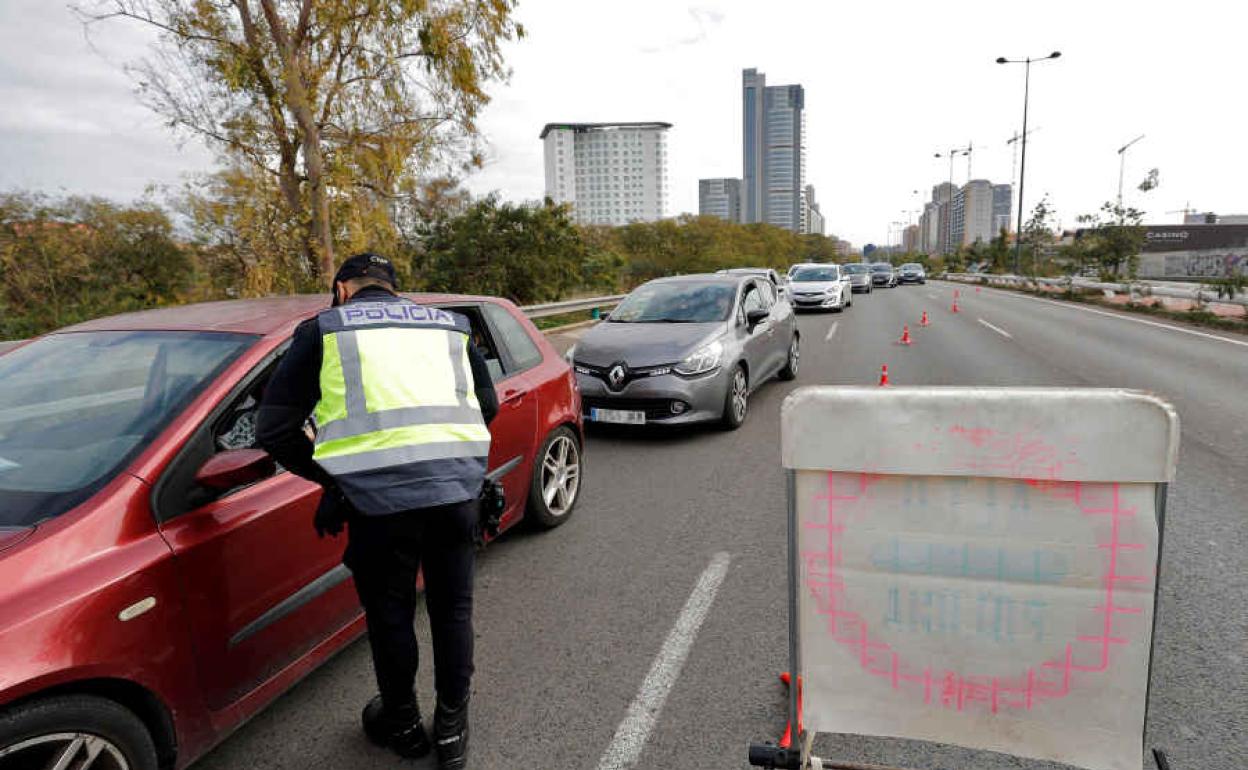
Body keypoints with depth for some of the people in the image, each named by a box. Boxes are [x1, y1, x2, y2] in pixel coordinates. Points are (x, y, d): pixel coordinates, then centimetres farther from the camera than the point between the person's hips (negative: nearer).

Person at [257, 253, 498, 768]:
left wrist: (331, 475, 20)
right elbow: (488, 405, 20)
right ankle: (452, 727, 36)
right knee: (453, 609, 21)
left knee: (390, 615, 20)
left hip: (380, 491, -2)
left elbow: (274, 430, 9)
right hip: (458, 484, 3)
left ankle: (402, 725, 40)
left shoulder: (323, 329, 14)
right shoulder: (448, 323, 23)